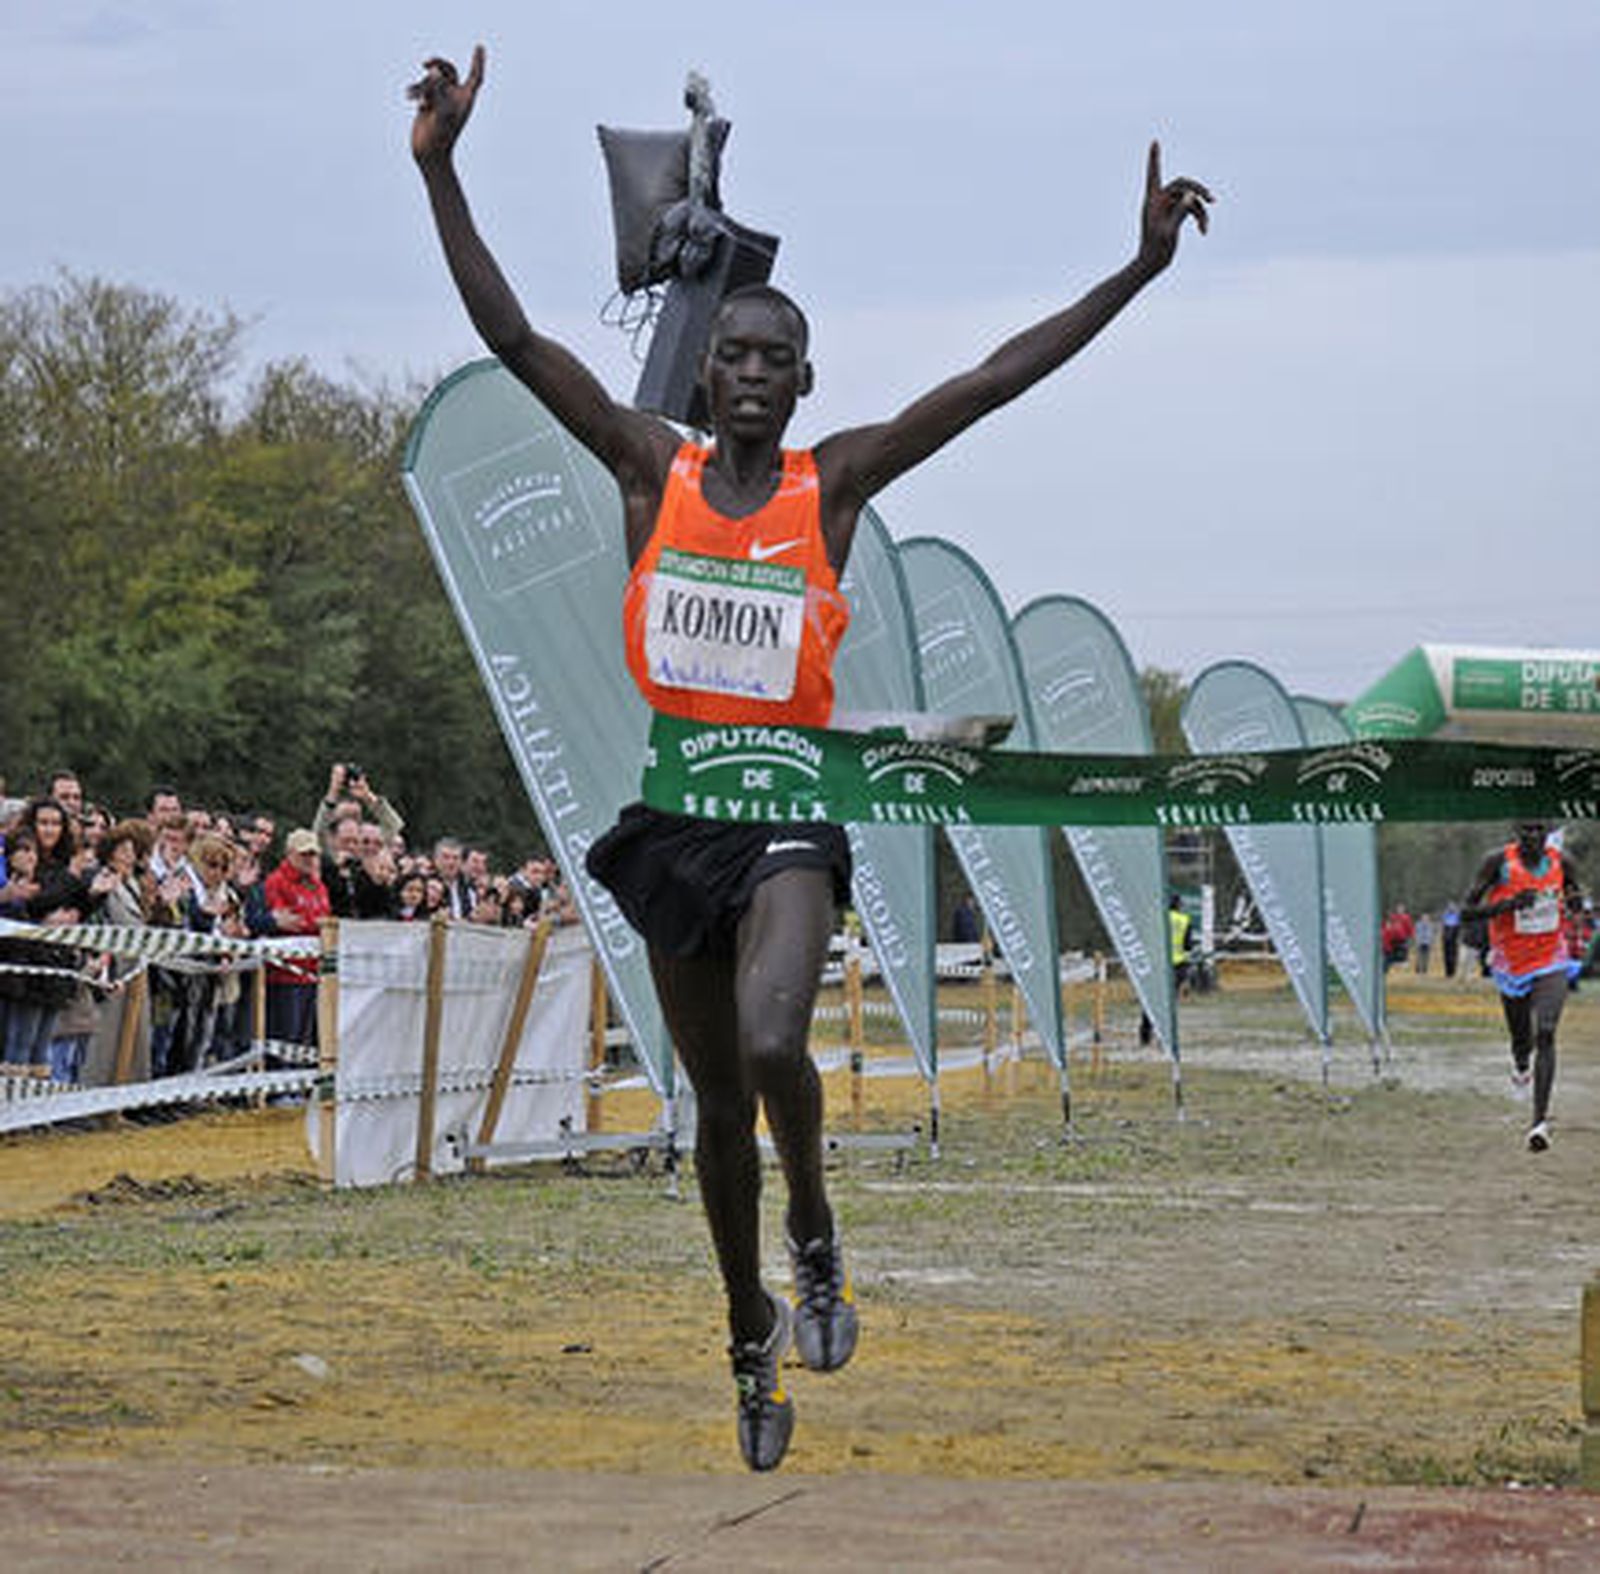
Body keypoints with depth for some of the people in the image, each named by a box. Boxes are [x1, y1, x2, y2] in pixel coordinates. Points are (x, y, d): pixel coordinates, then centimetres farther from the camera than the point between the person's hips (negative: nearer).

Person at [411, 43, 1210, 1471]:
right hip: (671, 805, 2)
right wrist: (440, 171, -12)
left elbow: (996, 379, -4)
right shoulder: (652, 470, 2)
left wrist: (1140, 270, -10)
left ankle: (816, 1247, 0)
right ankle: (752, 1336, 30)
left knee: (771, 1045, -28)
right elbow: (512, 338, -4)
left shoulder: (834, 483, 0)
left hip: (791, 808, -2)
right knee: (719, 1098, 13)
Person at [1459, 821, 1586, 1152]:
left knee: (1545, 1034, -20)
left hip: (1552, 964, 0)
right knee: (1522, 1041, 14)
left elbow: (1573, 895, 15)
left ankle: (1540, 1121, -24)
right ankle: (1520, 1064, 55)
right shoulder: (1498, 862, -14)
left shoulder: (1560, 862, -4)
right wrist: (1509, 904, -29)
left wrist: (1575, 901, -10)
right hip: (1511, 966, 0)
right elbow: (1466, 913, -15)